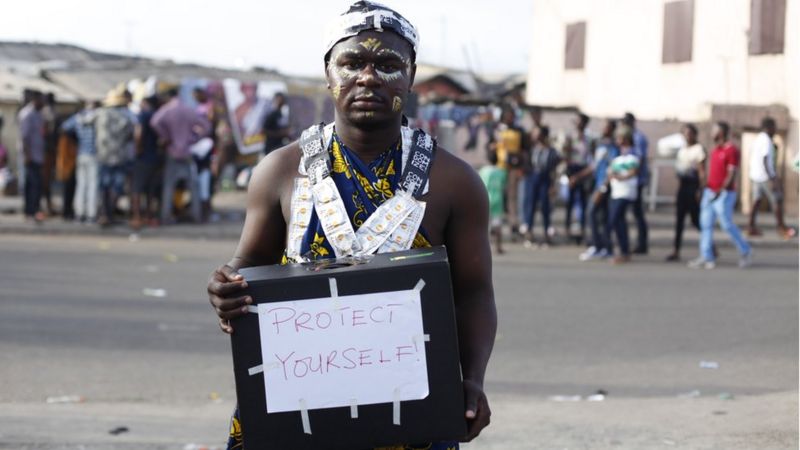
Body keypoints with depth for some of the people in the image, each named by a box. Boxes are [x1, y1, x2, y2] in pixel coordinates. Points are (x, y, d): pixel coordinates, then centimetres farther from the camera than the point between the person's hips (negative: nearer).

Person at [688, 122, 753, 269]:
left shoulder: (731, 150, -12)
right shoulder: (715, 150, 14)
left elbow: (732, 174, -18)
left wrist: (720, 191, -26)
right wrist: (706, 187, 16)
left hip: (724, 194, -9)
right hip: (710, 192, 9)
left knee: (727, 225, -5)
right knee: (706, 224, 3)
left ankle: (745, 252, 13)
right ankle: (706, 257, 5)